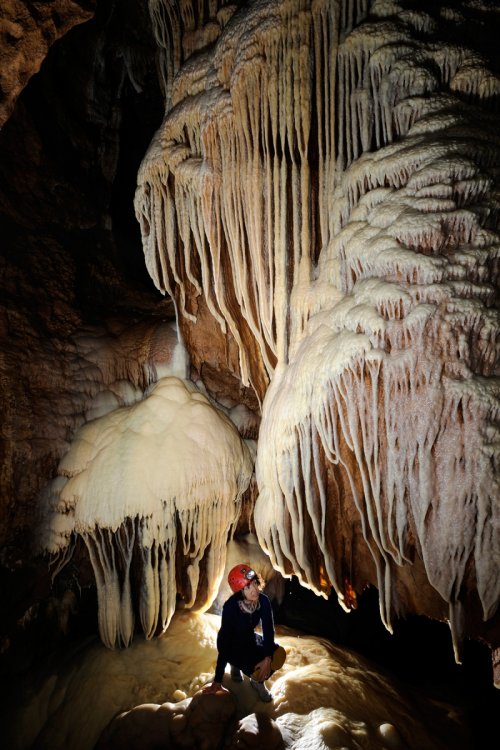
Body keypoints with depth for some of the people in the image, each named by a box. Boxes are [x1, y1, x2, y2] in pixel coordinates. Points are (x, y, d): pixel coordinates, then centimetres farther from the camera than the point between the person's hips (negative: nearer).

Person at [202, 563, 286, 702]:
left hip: (249, 639, 5)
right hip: (231, 645, -5)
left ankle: (258, 681, 9)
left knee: (279, 655, -20)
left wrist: (268, 658, -32)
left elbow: (268, 629, -16)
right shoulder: (231, 607, -33)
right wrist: (217, 681, -29)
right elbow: (224, 641, -32)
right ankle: (235, 665, 7)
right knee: (258, 670, -27)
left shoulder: (263, 601, -21)